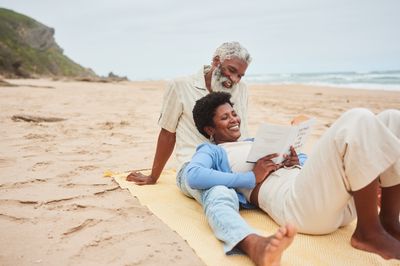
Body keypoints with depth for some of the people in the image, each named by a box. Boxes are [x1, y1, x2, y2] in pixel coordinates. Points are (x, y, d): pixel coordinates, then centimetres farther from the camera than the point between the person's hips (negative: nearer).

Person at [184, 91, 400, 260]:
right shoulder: (211, 151, 12)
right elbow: (192, 176, -14)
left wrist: (294, 164, 7)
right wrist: (251, 177, -12)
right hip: (294, 202, -8)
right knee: (359, 120, -23)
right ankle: (369, 232, -16)